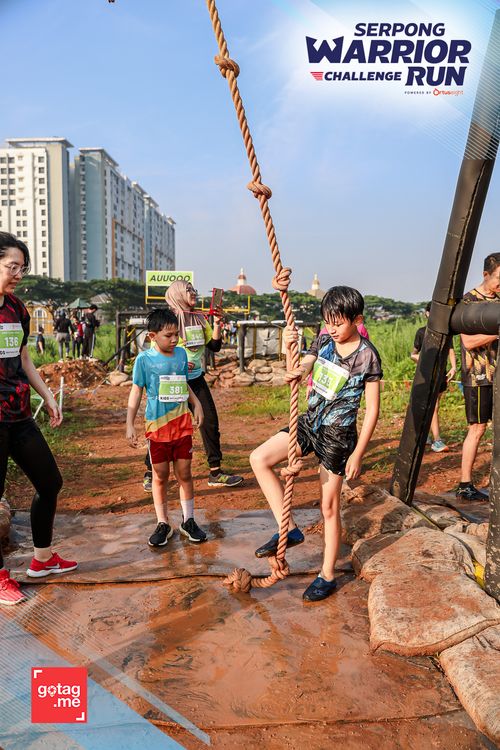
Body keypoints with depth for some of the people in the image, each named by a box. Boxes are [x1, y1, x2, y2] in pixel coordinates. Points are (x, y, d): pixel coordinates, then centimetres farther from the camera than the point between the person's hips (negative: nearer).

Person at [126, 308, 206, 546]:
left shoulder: (181, 354, 4)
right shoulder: (144, 359, -7)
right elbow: (136, 392, -3)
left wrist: (196, 403, 6)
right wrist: (130, 424, -7)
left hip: (182, 423, 3)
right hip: (157, 425, -3)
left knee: (184, 473, 8)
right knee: (160, 476, 7)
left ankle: (188, 521, 23)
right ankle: (162, 524, 22)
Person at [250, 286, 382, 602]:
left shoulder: (367, 356, -15)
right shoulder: (324, 340, 1)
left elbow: (372, 410, -12)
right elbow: (300, 371, -2)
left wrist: (357, 454, -13)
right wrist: (290, 347, -24)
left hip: (338, 434, -6)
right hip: (310, 421, 6)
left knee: (329, 507, 4)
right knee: (259, 459, -7)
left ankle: (327, 576, 23)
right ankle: (290, 529, 3)